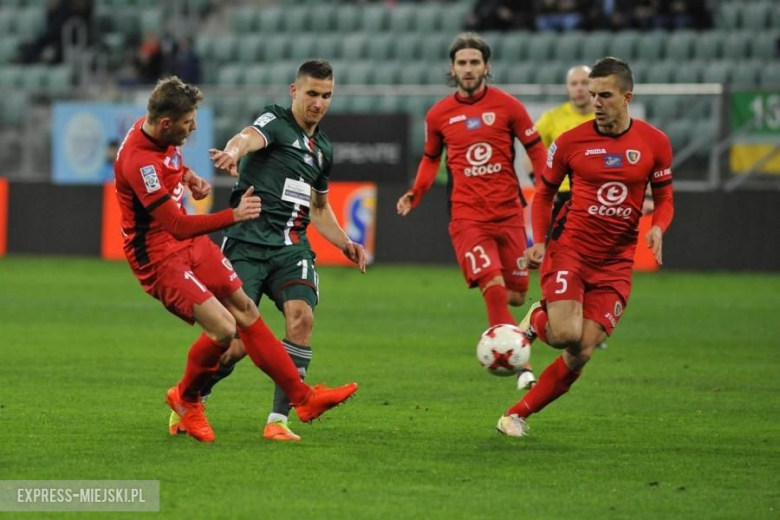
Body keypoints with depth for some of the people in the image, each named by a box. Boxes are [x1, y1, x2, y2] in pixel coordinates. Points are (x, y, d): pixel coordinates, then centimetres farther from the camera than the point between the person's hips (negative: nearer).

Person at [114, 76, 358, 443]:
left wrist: (189, 177, 7)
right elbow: (178, 226, -32)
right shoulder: (139, 162, -30)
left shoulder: (157, 132, -1)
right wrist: (234, 215, -33)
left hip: (192, 245, 10)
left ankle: (303, 397, 18)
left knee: (245, 311, 10)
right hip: (159, 257, -10)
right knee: (223, 328, -18)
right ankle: (185, 399, 10)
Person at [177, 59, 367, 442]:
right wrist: (234, 152, -51)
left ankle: (278, 419, -18)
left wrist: (345, 244, 19)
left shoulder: (323, 149, 20)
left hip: (291, 248, 5)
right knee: (238, 344, -11)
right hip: (249, 243, -5)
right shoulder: (275, 122, -1)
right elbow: (249, 138, -27)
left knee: (301, 316, -23)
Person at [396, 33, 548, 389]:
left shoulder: (507, 106, -1)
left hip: (508, 212, 1)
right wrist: (416, 194, 4)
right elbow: (431, 158, 19)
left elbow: (535, 149, 5)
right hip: (468, 216, -1)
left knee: (516, 294, 5)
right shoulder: (438, 115, 4)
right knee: (494, 286, -20)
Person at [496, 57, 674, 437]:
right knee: (566, 334, -23)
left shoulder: (654, 143, -1)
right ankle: (537, 320, 13)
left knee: (582, 353, -6)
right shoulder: (571, 141, -4)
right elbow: (543, 192, 9)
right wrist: (538, 241, -6)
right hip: (570, 248, -2)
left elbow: (664, 199, 10)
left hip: (615, 262, 2)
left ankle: (517, 415, 8)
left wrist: (658, 228, -13)